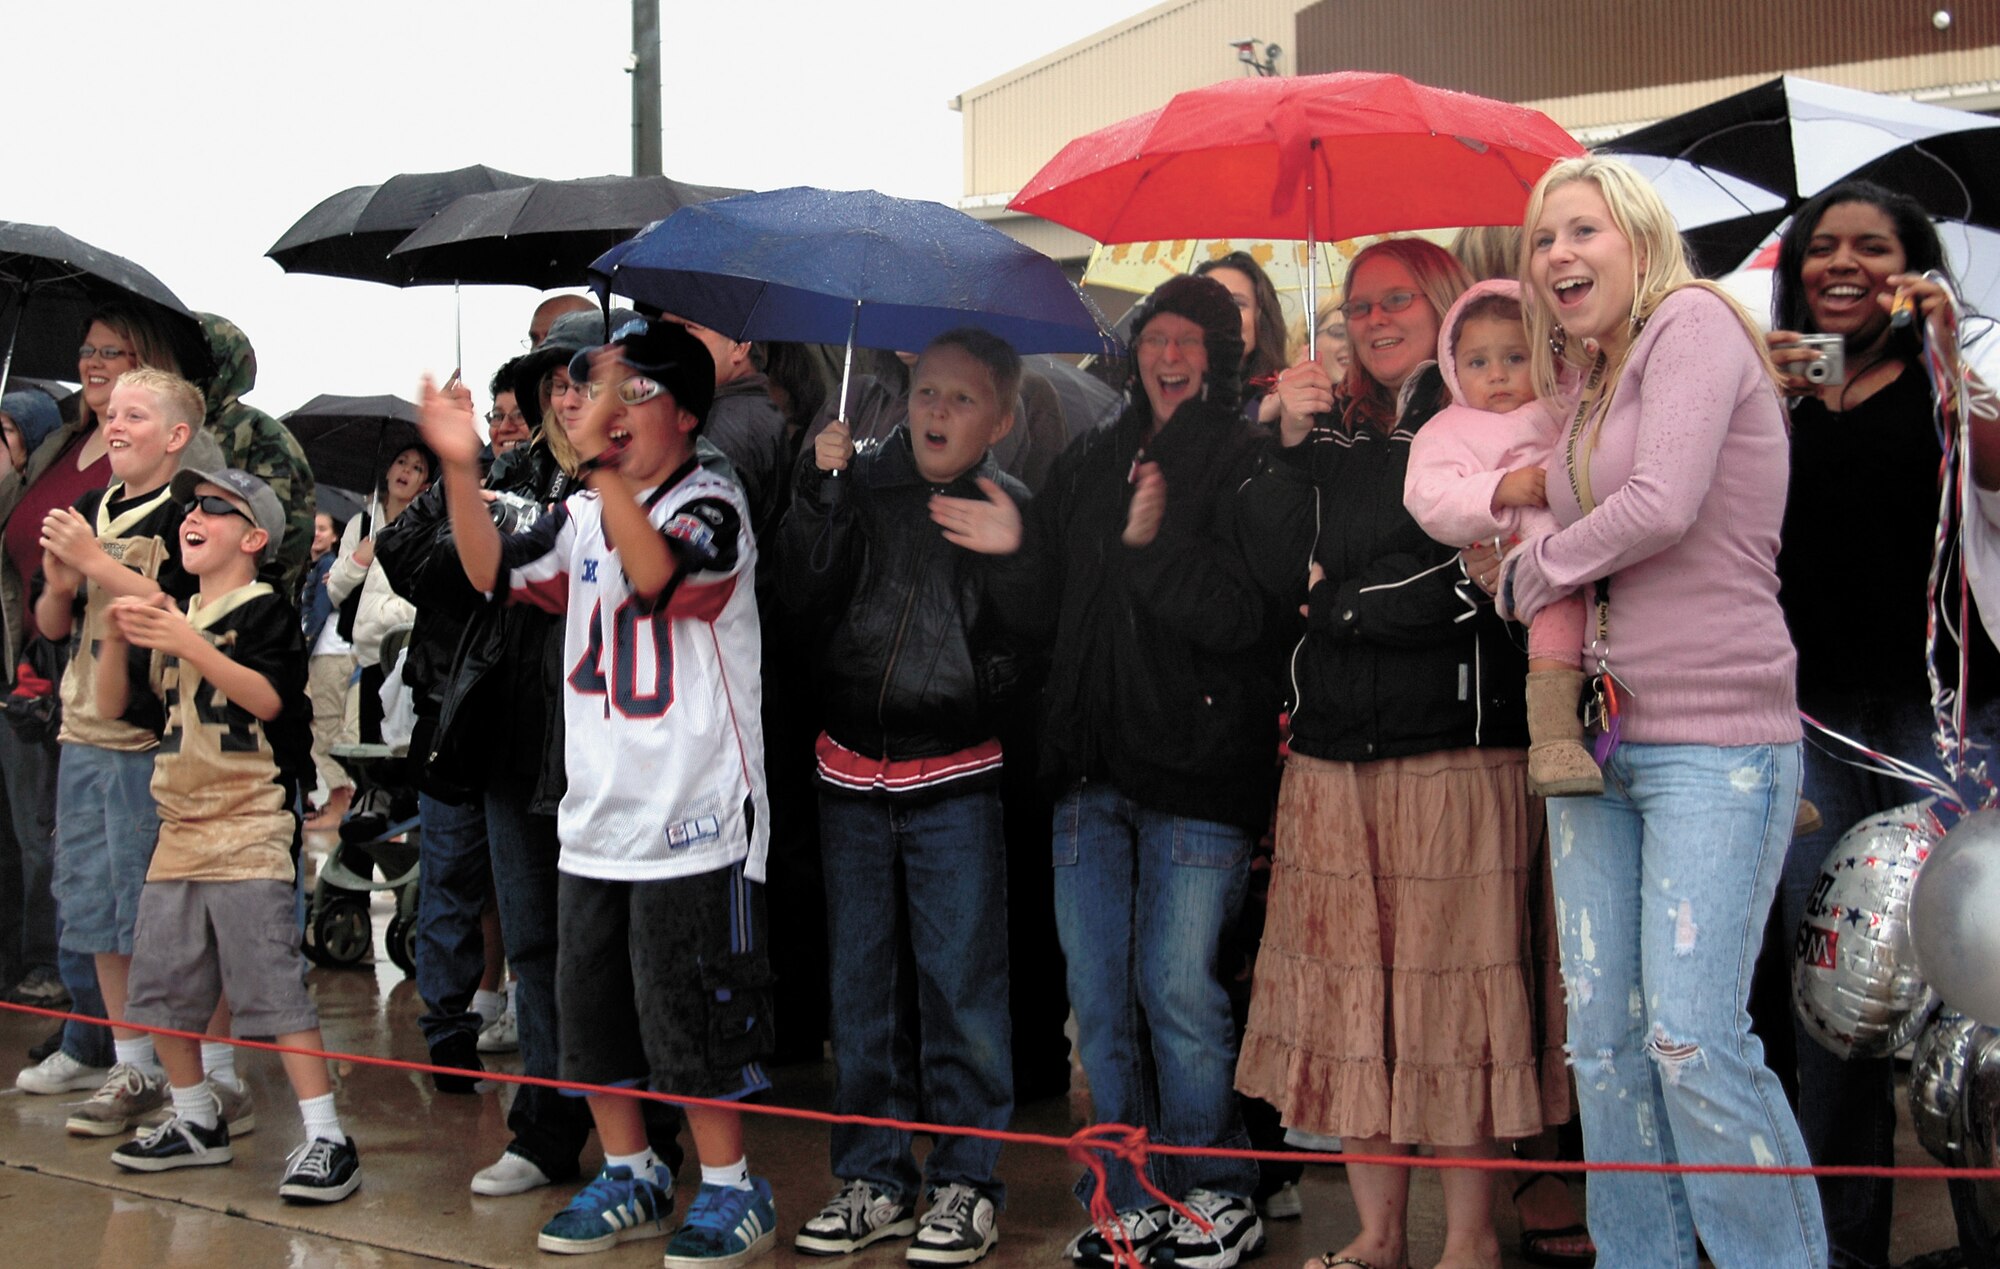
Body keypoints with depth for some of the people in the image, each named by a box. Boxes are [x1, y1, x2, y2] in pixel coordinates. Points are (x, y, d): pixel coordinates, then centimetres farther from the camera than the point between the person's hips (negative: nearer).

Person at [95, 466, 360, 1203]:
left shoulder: (263, 610, -5)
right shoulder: (171, 618, 15)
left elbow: (268, 698, -19)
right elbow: (114, 705, 14)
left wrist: (190, 645, -25)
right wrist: (116, 639, -3)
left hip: (248, 831, -8)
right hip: (180, 830, 8)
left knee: (273, 984, -12)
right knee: (159, 988, 12)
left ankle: (327, 1139, -10)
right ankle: (196, 1123, 27)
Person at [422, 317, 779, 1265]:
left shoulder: (711, 505, -10)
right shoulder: (584, 515, 11)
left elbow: (658, 575, -28)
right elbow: (494, 573, 7)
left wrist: (601, 459, -33)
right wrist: (462, 469, -5)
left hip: (692, 820, -7)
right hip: (593, 816, 7)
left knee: (688, 1016, -2)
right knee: (590, 1010, 14)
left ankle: (731, 1192, 13)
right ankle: (630, 1178, 29)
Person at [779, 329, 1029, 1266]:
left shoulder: (1009, 507, -1)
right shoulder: (862, 486, 3)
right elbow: (802, 595, -7)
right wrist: (818, 495, -14)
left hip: (956, 775, -3)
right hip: (851, 769, 3)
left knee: (961, 983, 1)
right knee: (860, 980, 10)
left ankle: (966, 1182, 13)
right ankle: (872, 1177, 22)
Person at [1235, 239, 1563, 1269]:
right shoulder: (1330, 430, 16)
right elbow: (1284, 568, 4)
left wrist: (1339, 603, -2)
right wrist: (1291, 448, -4)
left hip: (1457, 747, -5)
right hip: (1333, 752, 5)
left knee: (1451, 983, -2)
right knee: (1349, 988, 5)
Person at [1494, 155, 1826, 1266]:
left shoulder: (1694, 321, -5)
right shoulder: (1591, 392, 18)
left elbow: (1665, 506, -17)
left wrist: (1531, 572, -2)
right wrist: (1514, 567, 1)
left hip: (1717, 740, -8)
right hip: (1596, 737, 8)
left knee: (1693, 1040, -11)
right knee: (1604, 1038, 7)